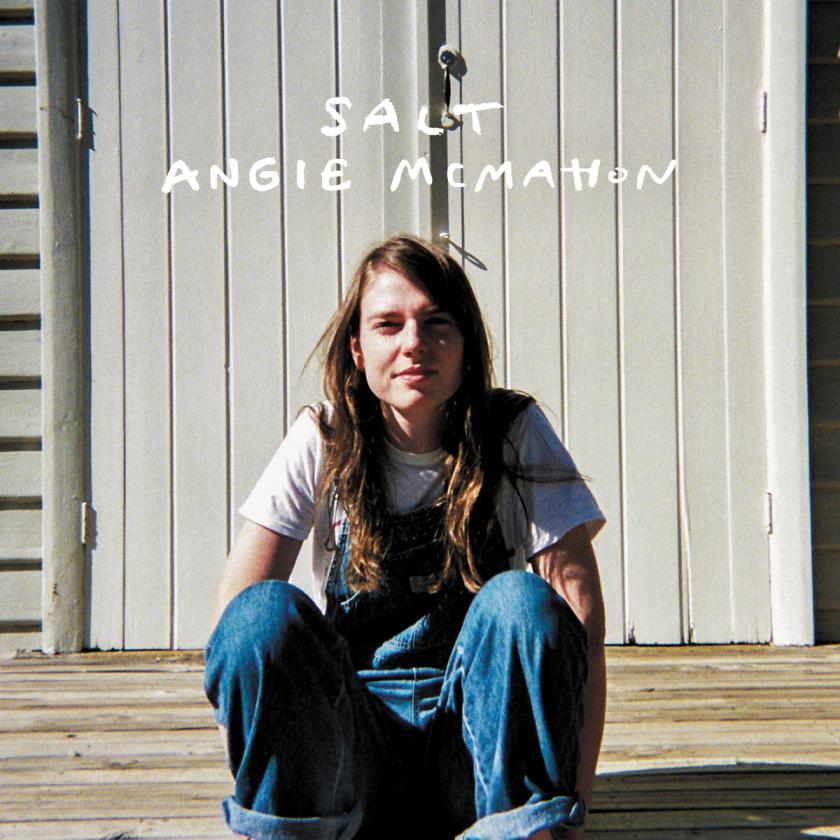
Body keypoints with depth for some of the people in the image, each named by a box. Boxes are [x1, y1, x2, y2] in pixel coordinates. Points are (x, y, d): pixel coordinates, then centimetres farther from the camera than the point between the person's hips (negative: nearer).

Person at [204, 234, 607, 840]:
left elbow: (581, 609, -12)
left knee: (521, 602, -29)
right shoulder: (323, 442, -2)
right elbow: (234, 610, -9)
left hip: (476, 737, 0)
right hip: (352, 740, 1)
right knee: (266, 611, -27)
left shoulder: (516, 433, -4)